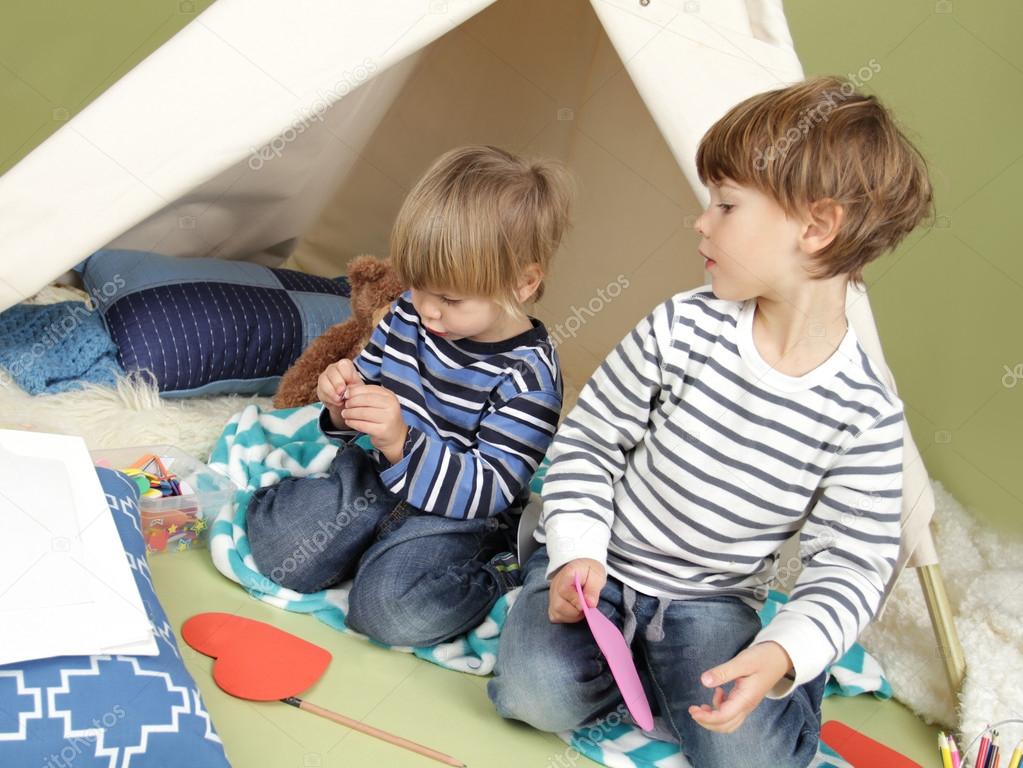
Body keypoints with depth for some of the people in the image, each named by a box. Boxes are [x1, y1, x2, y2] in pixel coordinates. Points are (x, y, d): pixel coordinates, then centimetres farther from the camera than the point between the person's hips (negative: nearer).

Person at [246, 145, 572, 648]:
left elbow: (488, 490, -24)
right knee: (278, 548, -13)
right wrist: (345, 405, -13)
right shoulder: (408, 314, -3)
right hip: (380, 481, 6)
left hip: (456, 516, -5)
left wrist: (402, 443, -37)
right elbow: (372, 376, 12)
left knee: (390, 610, -27)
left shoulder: (526, 377, -21)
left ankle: (502, 576, -1)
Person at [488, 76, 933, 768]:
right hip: (600, 563, 1)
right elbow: (588, 440, -4)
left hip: (712, 599, 0)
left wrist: (781, 654, -26)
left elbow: (853, 564, -10)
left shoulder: (867, 416, -16)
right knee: (539, 694, -23)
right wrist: (578, 552, -15)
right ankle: (639, 661, 6)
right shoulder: (683, 329, -14)